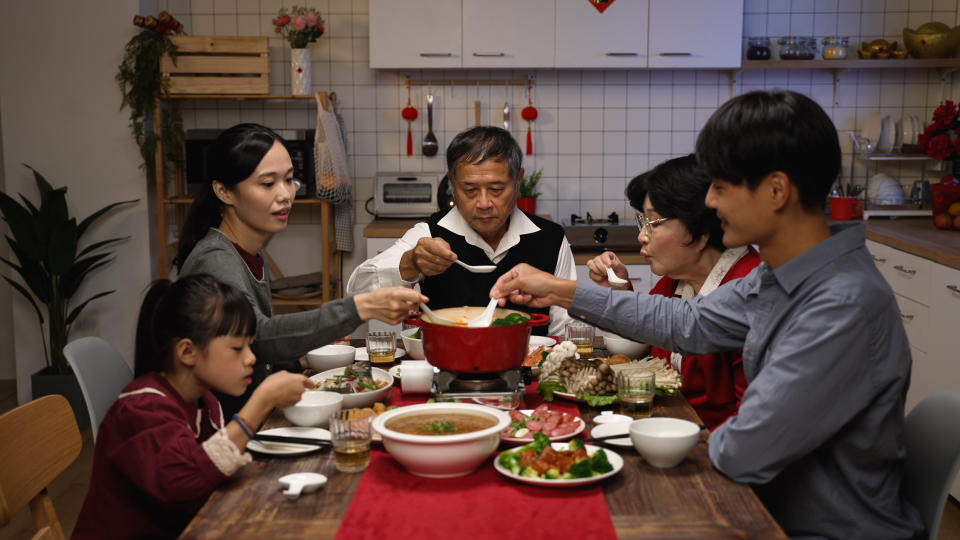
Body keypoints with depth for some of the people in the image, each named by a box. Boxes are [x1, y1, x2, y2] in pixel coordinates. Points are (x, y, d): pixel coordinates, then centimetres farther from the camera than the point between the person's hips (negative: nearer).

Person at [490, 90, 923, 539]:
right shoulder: (782, 275, -1)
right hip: (778, 503, 7)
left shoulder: (847, 305, -30)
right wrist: (562, 291, 11)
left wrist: (706, 442, -5)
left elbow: (742, 454, -29)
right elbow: (690, 324, 12)